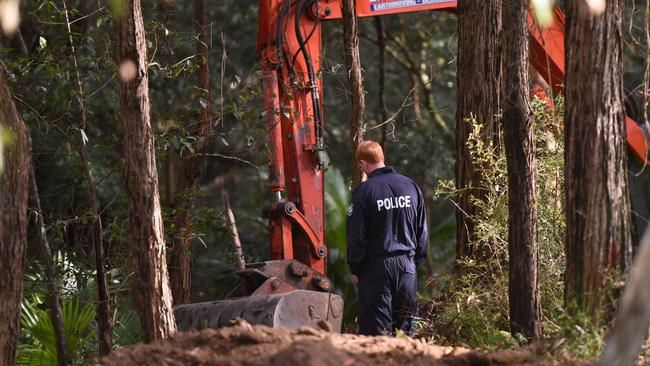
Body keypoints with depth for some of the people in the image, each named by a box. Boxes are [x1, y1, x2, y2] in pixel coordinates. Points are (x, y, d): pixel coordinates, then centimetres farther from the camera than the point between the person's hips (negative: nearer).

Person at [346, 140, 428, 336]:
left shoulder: (364, 191, -11)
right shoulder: (411, 186, 5)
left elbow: (356, 234, -9)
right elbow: (422, 230, 12)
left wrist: (355, 268, 0)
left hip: (376, 266, -4)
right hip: (407, 264, 5)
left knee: (376, 327, -1)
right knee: (405, 325, 11)